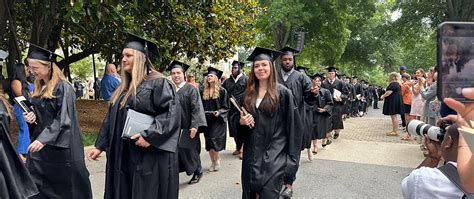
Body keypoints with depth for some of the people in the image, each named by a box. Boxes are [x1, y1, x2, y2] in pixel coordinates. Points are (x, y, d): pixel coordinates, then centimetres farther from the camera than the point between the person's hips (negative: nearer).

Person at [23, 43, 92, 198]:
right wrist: (32, 117, 1)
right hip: (39, 143, 7)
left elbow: (63, 119, -20)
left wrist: (44, 139, -29)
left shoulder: (63, 87, -14)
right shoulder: (39, 88, 11)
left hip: (59, 146, -7)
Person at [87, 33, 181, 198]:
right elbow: (111, 120, 18)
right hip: (123, 155, 8)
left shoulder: (158, 83, -10)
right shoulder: (123, 88, 15)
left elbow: (172, 113, -19)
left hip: (150, 155, -7)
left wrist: (150, 136, -25)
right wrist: (100, 146, 14)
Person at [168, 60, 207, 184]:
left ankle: (197, 172, 26)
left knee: (189, 151, 5)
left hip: (187, 129, -4)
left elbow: (196, 108, -12)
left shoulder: (191, 89, -5)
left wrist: (194, 126, -20)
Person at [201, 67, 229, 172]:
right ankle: (213, 162, 19)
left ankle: (217, 160, 8)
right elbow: (202, 105, 15)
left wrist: (219, 112, -20)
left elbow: (226, 107, -4)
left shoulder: (222, 91, -5)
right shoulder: (204, 91, 9)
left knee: (214, 140, -12)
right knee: (209, 142, 7)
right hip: (207, 120, 5)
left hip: (218, 120, -5)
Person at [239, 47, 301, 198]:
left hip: (275, 153, -5)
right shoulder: (248, 94, 9)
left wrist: (291, 156, -9)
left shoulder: (283, 92, -5)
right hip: (252, 152, 5)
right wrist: (242, 121, -6)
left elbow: (292, 125, -6)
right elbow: (239, 118, 18)